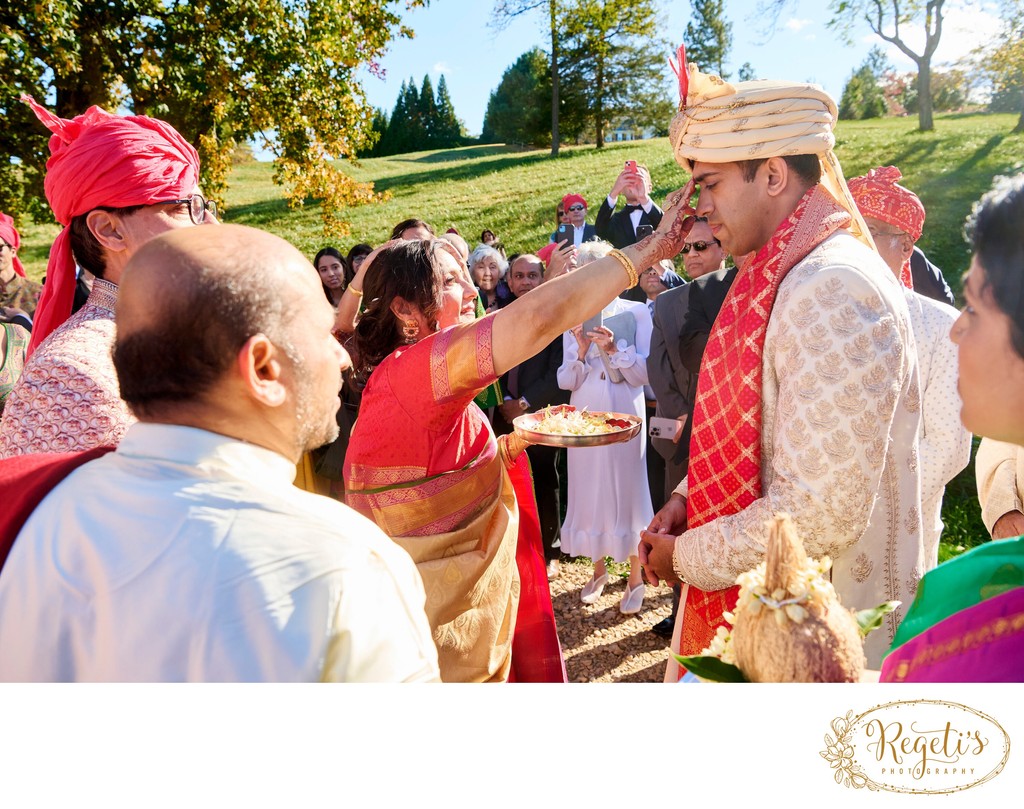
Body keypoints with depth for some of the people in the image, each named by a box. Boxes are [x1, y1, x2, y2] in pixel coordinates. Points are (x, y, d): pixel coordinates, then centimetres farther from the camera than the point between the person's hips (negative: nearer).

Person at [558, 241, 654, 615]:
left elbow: (645, 373, -6)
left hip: (624, 413, -3)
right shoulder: (575, 319, 7)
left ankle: (635, 576, 16)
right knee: (590, 488, 9)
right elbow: (566, 381, 2)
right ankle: (598, 569, 27)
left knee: (627, 487, 1)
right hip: (584, 416, 3)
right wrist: (581, 351, -14)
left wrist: (615, 348, -20)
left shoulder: (636, 312, -1)